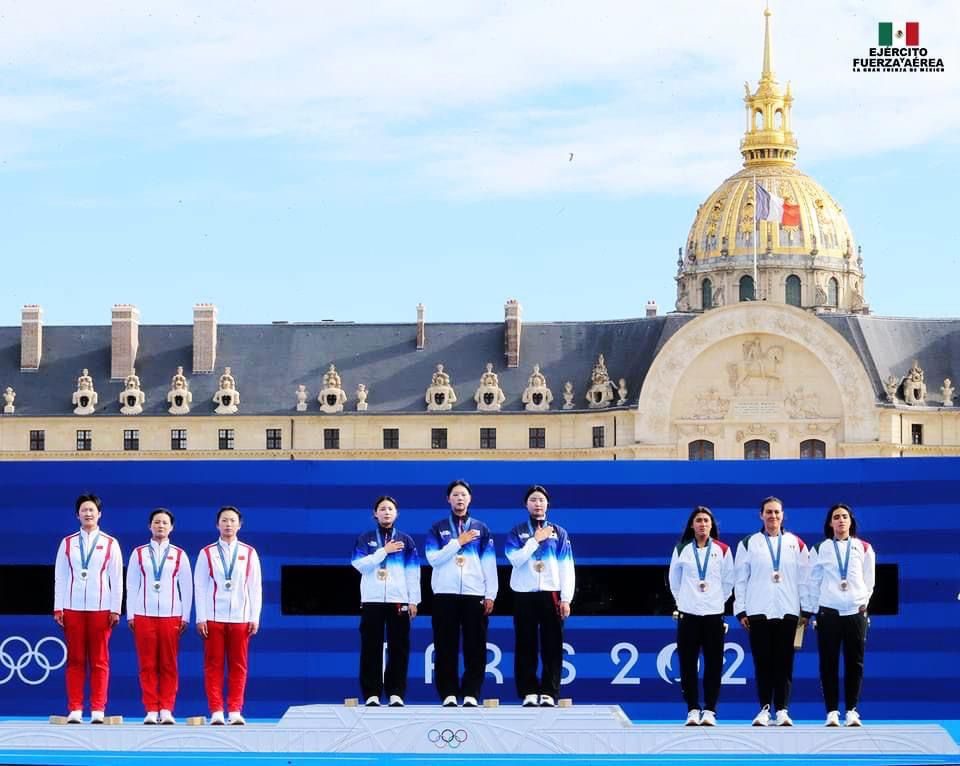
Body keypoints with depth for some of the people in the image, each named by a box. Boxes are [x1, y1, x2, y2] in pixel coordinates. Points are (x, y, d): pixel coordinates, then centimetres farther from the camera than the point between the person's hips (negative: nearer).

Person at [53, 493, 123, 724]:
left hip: (100, 608, -1)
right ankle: (75, 710, 3)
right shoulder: (67, 543, 8)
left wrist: (115, 609, -2)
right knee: (75, 660, 2)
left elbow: (117, 579, 3)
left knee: (99, 661, 0)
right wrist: (58, 608, 1)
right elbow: (60, 577, 7)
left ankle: (97, 710, 2)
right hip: (73, 608, 1)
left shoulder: (110, 544, 5)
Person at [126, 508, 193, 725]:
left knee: (168, 665, -1)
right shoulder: (139, 553, 9)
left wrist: (185, 617, 3)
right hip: (144, 615, 0)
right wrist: (130, 615, 3)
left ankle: (166, 710, 2)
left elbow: (186, 587, 9)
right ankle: (151, 710, 2)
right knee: (147, 665, -1)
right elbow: (131, 585, 9)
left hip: (171, 615, 0)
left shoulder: (179, 555, 8)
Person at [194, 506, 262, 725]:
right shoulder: (207, 553, 5)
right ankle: (216, 711, 1)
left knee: (238, 666, 1)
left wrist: (255, 618, 1)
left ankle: (235, 711, 5)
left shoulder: (249, 554, 8)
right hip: (214, 617, -1)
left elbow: (255, 587, 7)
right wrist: (201, 618, -3)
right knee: (213, 665, -1)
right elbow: (199, 587, 3)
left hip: (240, 617, 1)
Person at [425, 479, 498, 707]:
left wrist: (490, 595, -1)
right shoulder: (437, 529, 9)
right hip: (445, 594, -1)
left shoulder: (481, 529, 12)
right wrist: (458, 542, -10)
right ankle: (448, 695, 1)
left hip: (475, 595, 1)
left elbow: (489, 564, 7)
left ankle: (471, 695, 0)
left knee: (475, 648, -2)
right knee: (446, 648, -1)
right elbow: (433, 559, -4)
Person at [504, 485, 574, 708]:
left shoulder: (559, 533, 10)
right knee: (526, 646, 0)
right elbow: (516, 559, -8)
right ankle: (529, 692, 4)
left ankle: (549, 693, 0)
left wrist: (566, 599, -3)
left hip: (551, 594, 0)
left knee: (552, 646, -2)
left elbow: (567, 568, 5)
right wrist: (535, 540, -11)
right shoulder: (517, 533, 8)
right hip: (524, 595, 0)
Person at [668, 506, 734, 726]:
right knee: (688, 664, -2)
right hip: (688, 614, 0)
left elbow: (728, 581, 9)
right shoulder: (681, 550, 6)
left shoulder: (723, 550, 5)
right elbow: (674, 580, 13)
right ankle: (692, 710, 4)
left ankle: (709, 710, 1)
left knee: (713, 664, -3)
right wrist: (683, 601, 10)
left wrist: (718, 601, 7)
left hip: (714, 614, 0)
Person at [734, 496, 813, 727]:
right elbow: (740, 579, 6)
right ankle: (764, 708, 5)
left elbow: (804, 579, 9)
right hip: (758, 612, 0)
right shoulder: (748, 543, 8)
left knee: (784, 663, -1)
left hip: (787, 612, 0)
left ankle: (782, 709, 3)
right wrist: (740, 611, 1)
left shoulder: (796, 544, 10)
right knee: (762, 662, 0)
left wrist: (806, 610, 4)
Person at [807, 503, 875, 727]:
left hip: (856, 611, 1)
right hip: (828, 611, -1)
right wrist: (816, 610, 3)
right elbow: (813, 582, 7)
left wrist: (864, 602, 3)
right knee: (829, 663, -3)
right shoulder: (820, 549, 6)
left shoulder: (864, 548, 9)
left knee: (855, 662, 0)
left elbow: (869, 580, 12)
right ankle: (832, 711, 1)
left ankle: (852, 710, 6)